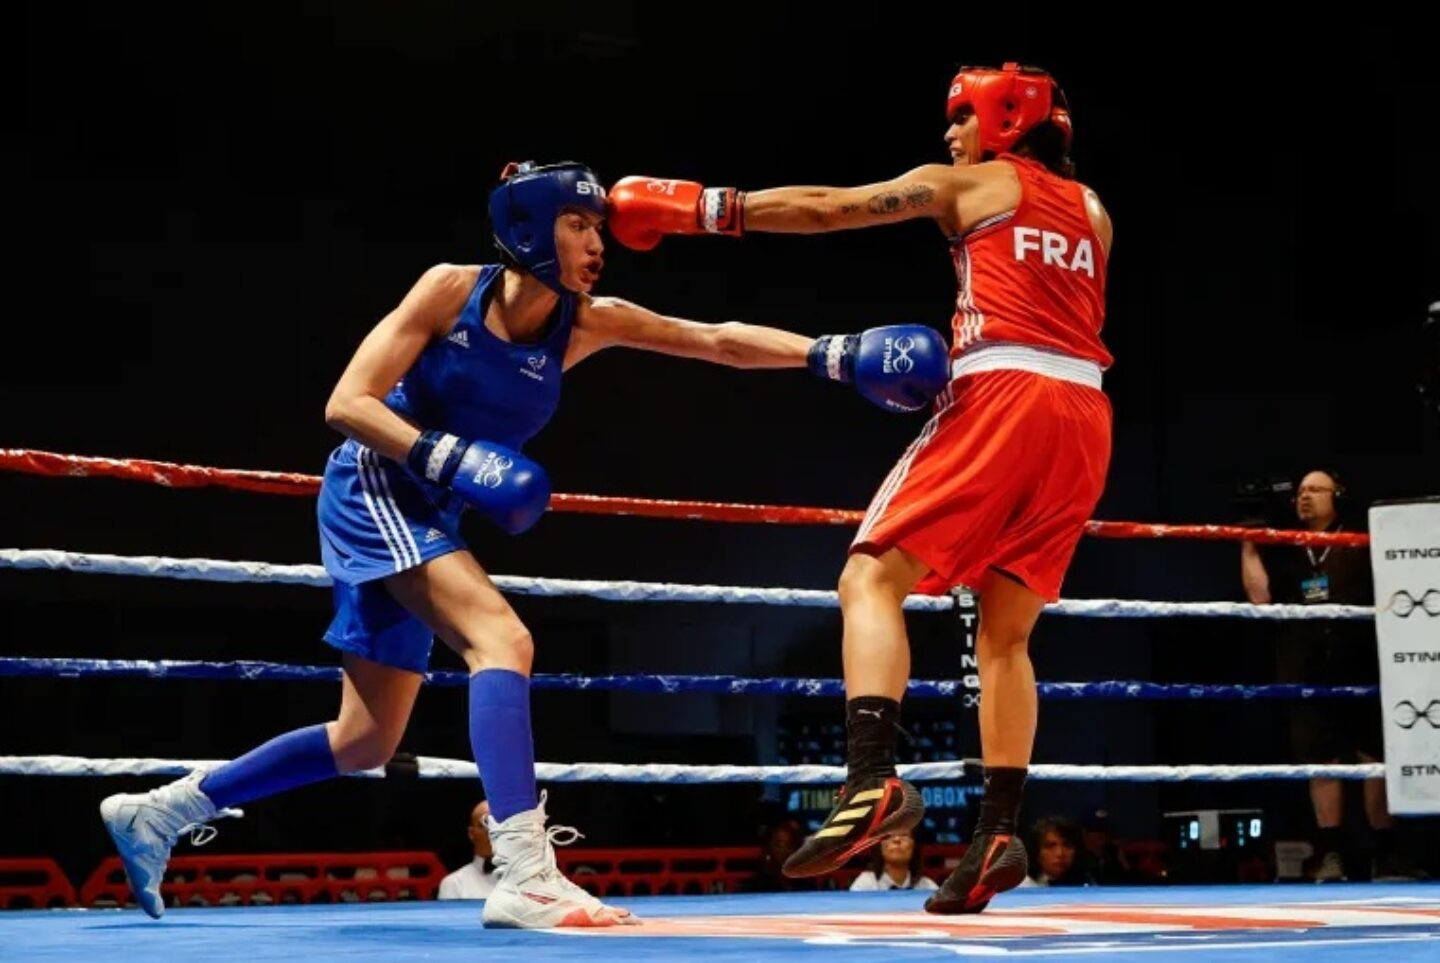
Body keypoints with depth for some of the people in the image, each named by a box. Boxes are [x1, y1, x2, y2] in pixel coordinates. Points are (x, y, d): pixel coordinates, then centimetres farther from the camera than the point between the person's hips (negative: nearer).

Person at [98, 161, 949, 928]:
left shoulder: (587, 323, -3)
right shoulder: (452, 289, -14)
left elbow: (721, 340, -12)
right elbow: (347, 404, -15)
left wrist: (838, 352, -24)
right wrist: (450, 458, -28)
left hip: (429, 519, 7)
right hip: (371, 492, -7)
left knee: (366, 742, 10)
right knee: (503, 638, -28)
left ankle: (159, 810, 23)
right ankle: (525, 876, -36)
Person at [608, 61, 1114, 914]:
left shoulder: (969, 183, 10)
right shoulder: (1091, 210, 25)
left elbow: (826, 207, 6)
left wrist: (700, 207, 8)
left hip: (1007, 395, -6)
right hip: (1085, 415, 6)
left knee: (871, 579, -6)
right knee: (1005, 634, 11)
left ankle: (875, 780, -27)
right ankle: (1000, 834, 1)